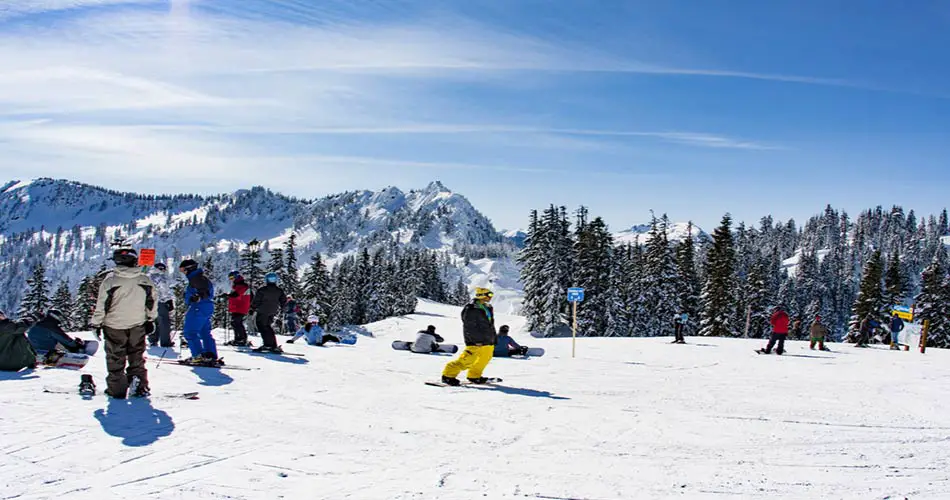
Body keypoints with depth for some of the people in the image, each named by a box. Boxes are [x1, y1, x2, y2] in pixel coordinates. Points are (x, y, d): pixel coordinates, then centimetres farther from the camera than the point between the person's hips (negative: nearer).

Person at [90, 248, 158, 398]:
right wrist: (150, 320, 19)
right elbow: (152, 303, 6)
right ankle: (140, 387, 12)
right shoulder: (145, 281, -4)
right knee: (137, 358, 15)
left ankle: (117, 389, 15)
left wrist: (97, 324, 3)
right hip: (138, 325, 2)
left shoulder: (110, 280, -13)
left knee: (116, 359, 11)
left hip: (114, 326, -2)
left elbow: (101, 306, -9)